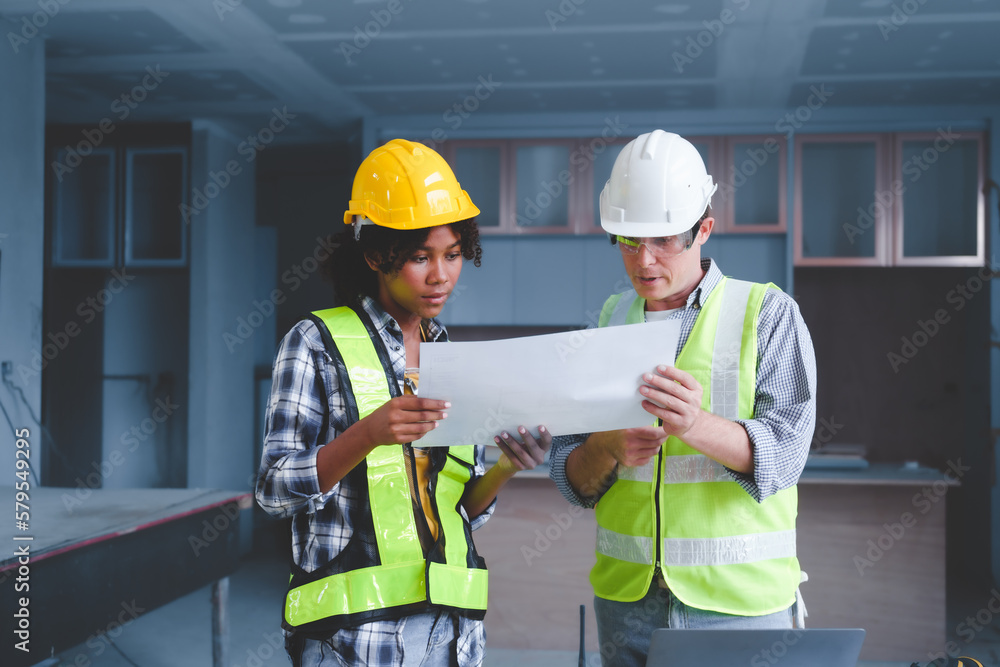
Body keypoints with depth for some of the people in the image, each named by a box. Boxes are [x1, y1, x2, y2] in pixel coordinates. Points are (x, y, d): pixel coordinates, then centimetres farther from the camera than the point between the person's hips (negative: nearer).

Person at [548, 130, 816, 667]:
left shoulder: (767, 313, -3)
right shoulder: (609, 322, 7)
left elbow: (782, 452, -15)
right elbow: (569, 476, 4)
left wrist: (697, 426, -34)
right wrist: (607, 448, -18)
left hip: (739, 600, -3)